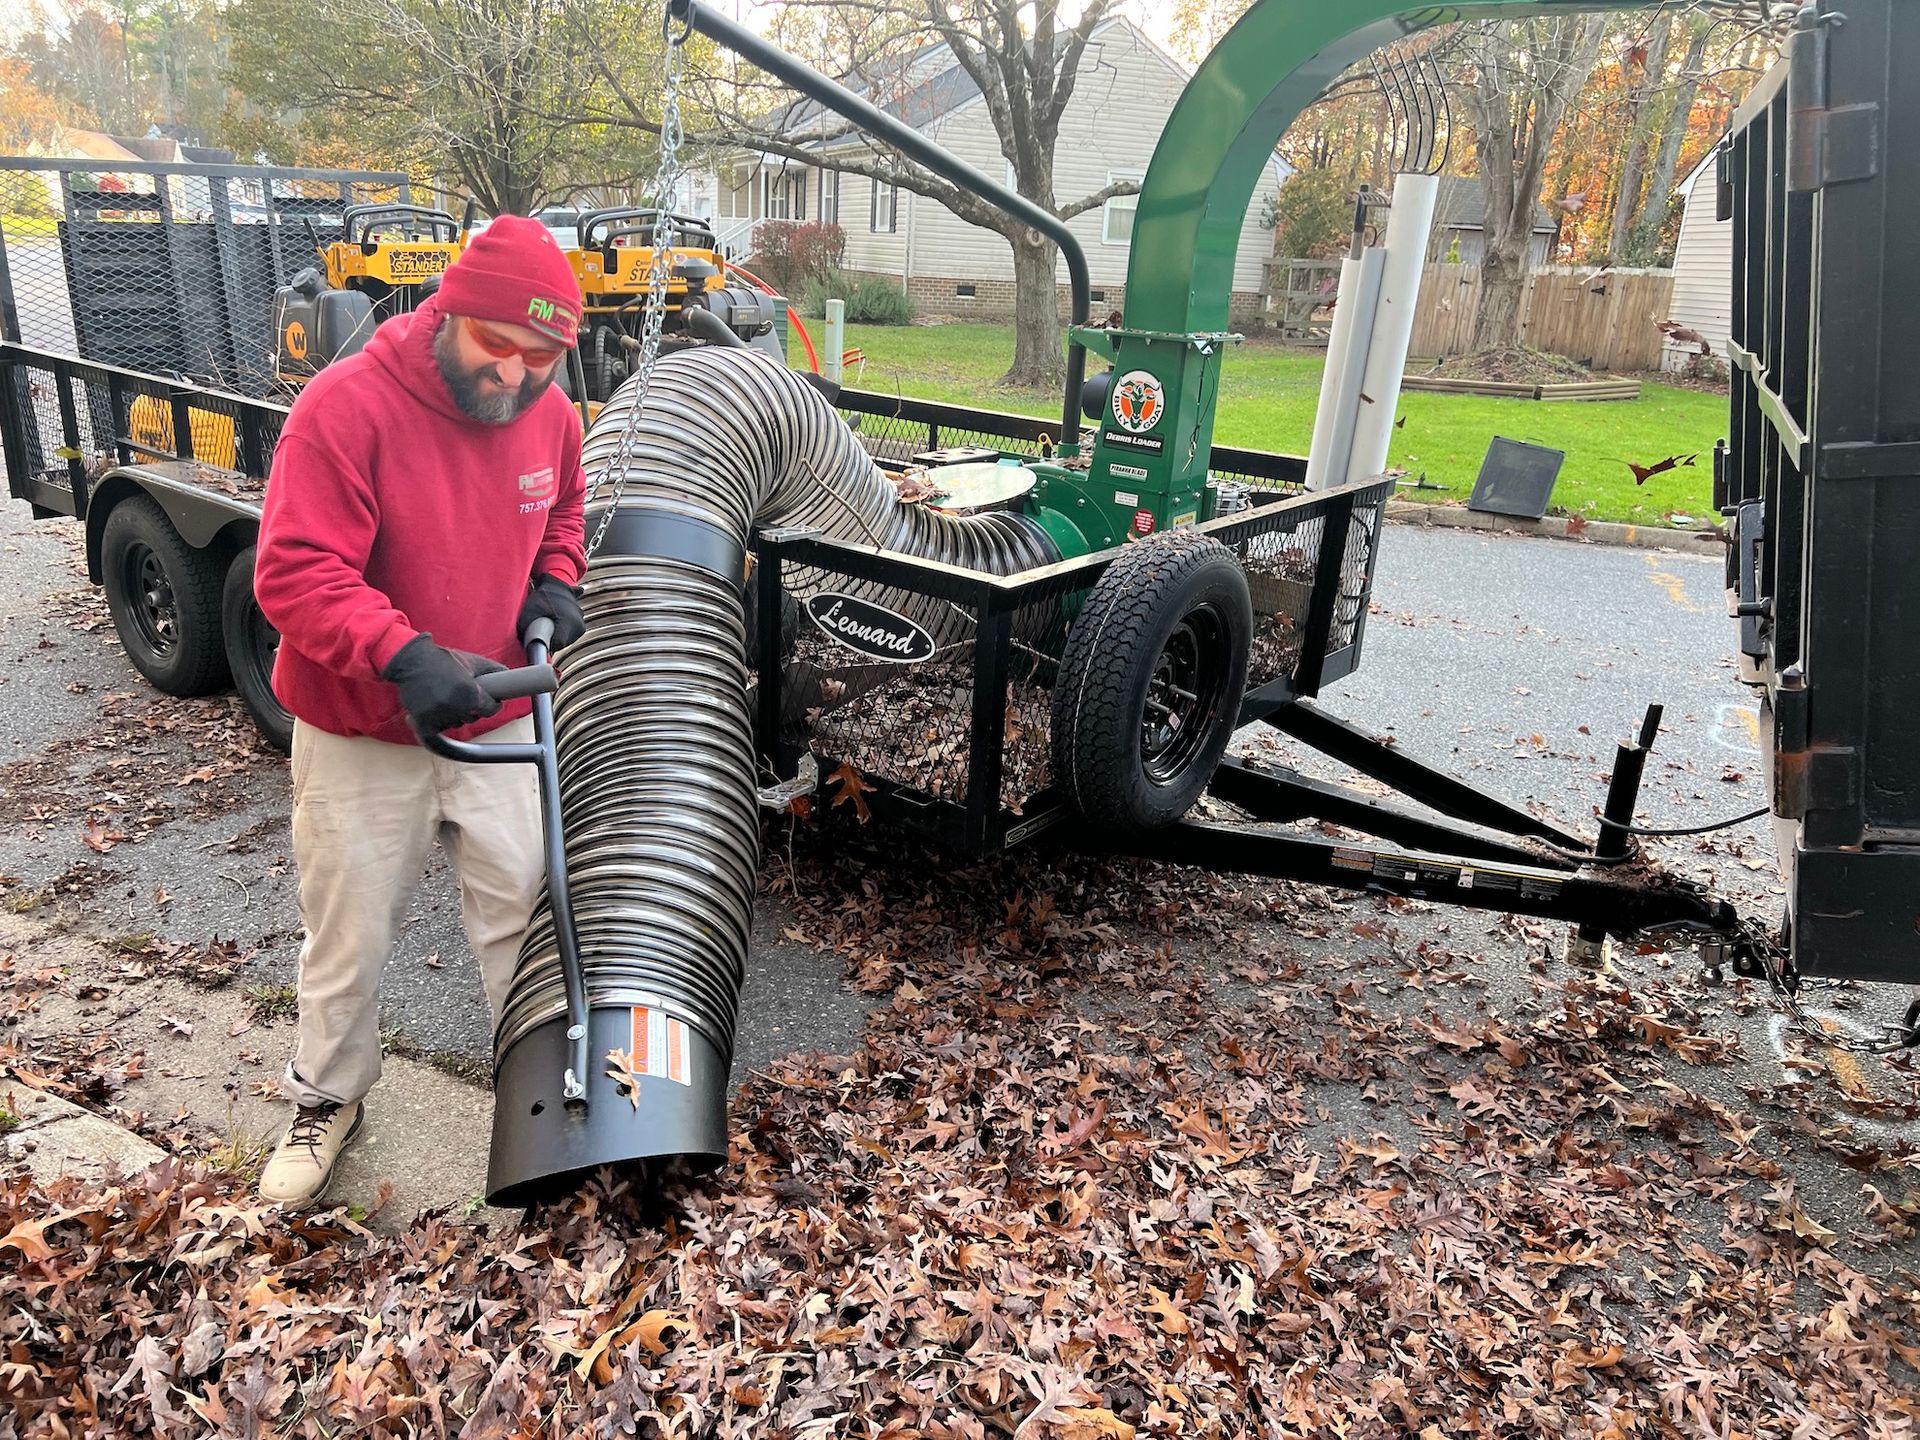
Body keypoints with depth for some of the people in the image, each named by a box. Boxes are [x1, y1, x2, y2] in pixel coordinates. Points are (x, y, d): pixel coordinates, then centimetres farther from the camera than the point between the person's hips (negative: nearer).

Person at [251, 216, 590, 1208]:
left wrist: (553, 582, -4)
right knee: (350, 934, 12)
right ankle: (327, 1100, 37)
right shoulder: (345, 406, -23)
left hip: (497, 721, 4)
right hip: (360, 734, -3)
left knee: (520, 908, 13)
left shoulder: (548, 414, -4)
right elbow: (294, 572, -26)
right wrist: (403, 656, -39)